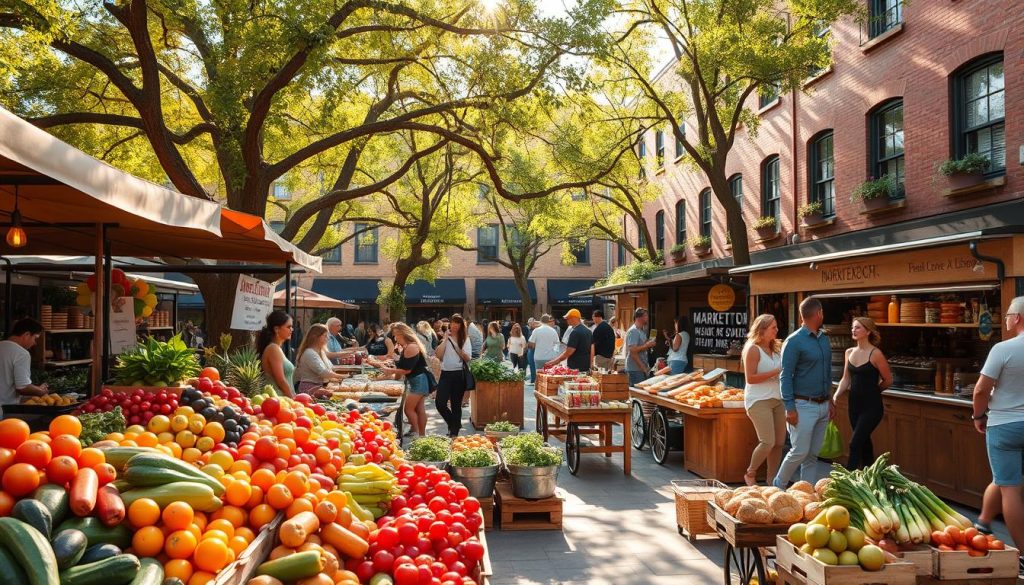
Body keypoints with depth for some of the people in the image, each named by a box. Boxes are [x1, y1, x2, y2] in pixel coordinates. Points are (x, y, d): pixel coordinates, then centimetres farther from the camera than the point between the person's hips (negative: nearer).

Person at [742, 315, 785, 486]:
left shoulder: (776, 348, 14)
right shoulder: (753, 349, -8)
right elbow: (750, 378, -13)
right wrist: (775, 372, -15)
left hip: (777, 399, 8)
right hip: (759, 400, -7)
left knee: (779, 443, 5)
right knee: (768, 442, -13)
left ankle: (772, 480, 16)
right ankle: (750, 474, 7)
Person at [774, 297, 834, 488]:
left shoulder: (824, 339, 12)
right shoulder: (794, 341, -11)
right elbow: (786, 376, -12)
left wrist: (831, 401, 16)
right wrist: (790, 408, -17)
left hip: (823, 406, 7)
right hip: (804, 406, -7)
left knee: (813, 454, 10)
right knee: (800, 452, -7)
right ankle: (778, 486, 11)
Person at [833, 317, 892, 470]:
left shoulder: (875, 354, -13)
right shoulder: (849, 352, 6)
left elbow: (888, 380, -4)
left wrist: (871, 391, 9)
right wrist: (835, 396, -3)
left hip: (871, 406, -6)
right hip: (854, 404, 6)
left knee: (855, 444, -11)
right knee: (864, 442, 14)